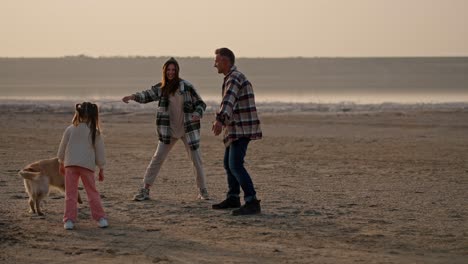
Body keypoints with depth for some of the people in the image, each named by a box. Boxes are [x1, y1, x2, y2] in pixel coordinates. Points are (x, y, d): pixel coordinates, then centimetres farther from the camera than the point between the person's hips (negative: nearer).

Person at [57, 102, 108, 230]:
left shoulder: (70, 129, 1)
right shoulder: (95, 132, 0)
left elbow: (62, 147, 8)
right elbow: (100, 151, 4)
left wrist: (61, 164, 21)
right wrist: (101, 169, 13)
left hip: (70, 164, 0)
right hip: (87, 165, 0)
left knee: (71, 193, 4)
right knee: (92, 192, 9)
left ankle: (69, 220, 0)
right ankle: (100, 218, 8)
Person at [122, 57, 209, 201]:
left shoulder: (186, 86, -9)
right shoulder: (161, 88, 1)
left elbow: (200, 103, -5)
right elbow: (148, 95, -5)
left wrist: (197, 114, -25)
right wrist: (132, 96, -23)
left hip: (188, 129, -2)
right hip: (169, 130, 2)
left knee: (196, 159, 2)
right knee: (157, 158, 0)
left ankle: (203, 191, 17)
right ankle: (145, 190, 4)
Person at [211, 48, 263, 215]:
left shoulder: (235, 78, -15)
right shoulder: (231, 78, 19)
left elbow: (229, 101, -34)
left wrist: (220, 120, -49)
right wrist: (221, 121, 49)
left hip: (242, 129, -11)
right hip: (235, 129, 11)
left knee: (236, 165, -18)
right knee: (228, 164, 19)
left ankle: (252, 203, -21)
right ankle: (233, 198, 30)